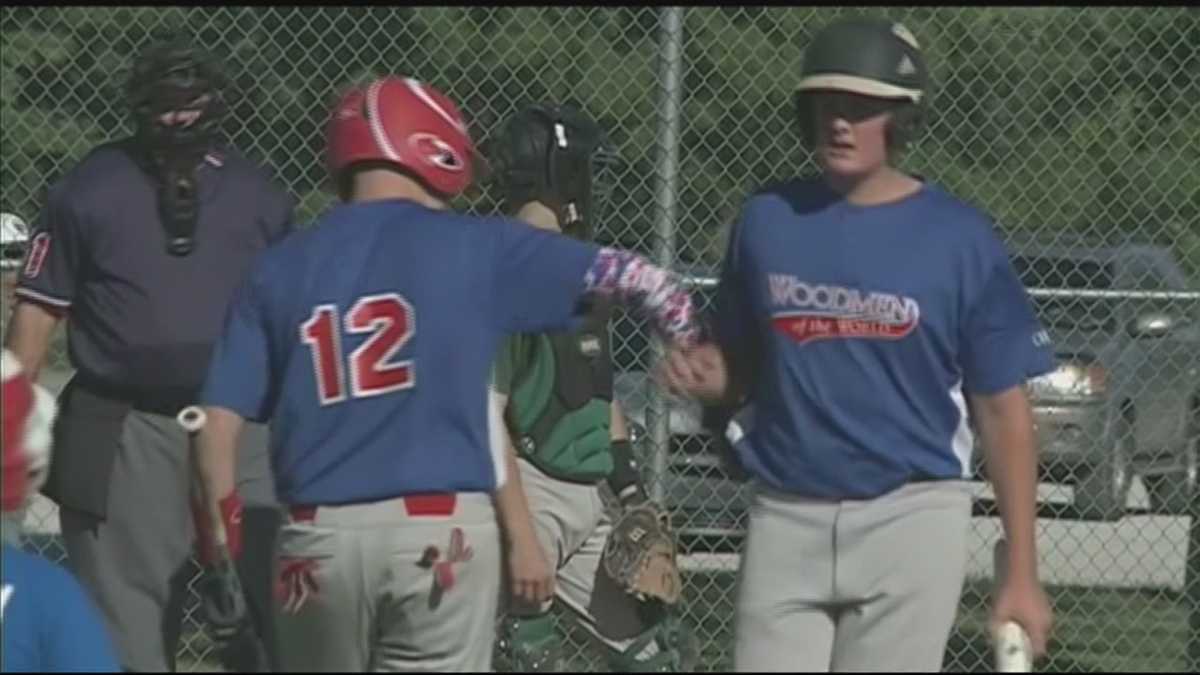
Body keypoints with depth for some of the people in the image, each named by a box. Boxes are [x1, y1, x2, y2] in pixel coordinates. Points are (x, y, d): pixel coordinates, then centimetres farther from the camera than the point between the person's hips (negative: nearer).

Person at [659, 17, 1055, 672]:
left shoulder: (958, 237, -3)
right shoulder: (768, 220, 7)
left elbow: (1003, 410, -1)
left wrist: (1021, 574, -4)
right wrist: (703, 375, -8)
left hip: (909, 523, -3)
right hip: (786, 520, 3)